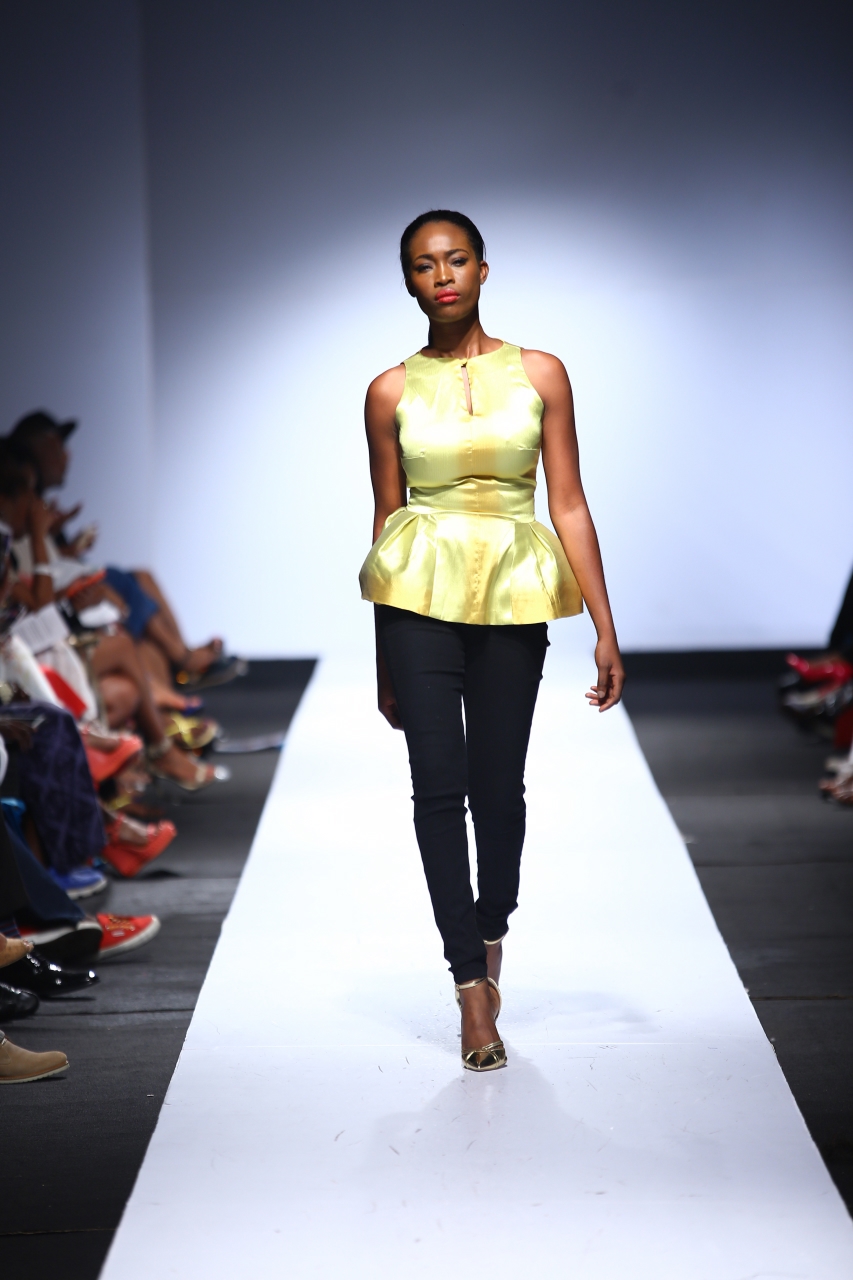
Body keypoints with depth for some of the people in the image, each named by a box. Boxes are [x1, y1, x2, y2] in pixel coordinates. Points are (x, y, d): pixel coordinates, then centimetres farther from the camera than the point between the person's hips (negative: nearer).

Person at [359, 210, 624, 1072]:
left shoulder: (539, 375, 3)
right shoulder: (392, 392, 4)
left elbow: (569, 506, 3)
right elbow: (385, 516, 10)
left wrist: (605, 630, -1)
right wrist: (383, 659, 12)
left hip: (513, 594, 1)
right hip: (421, 590, 0)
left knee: (500, 785, 6)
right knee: (439, 784, -5)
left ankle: (490, 931, 35)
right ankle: (472, 983, 2)